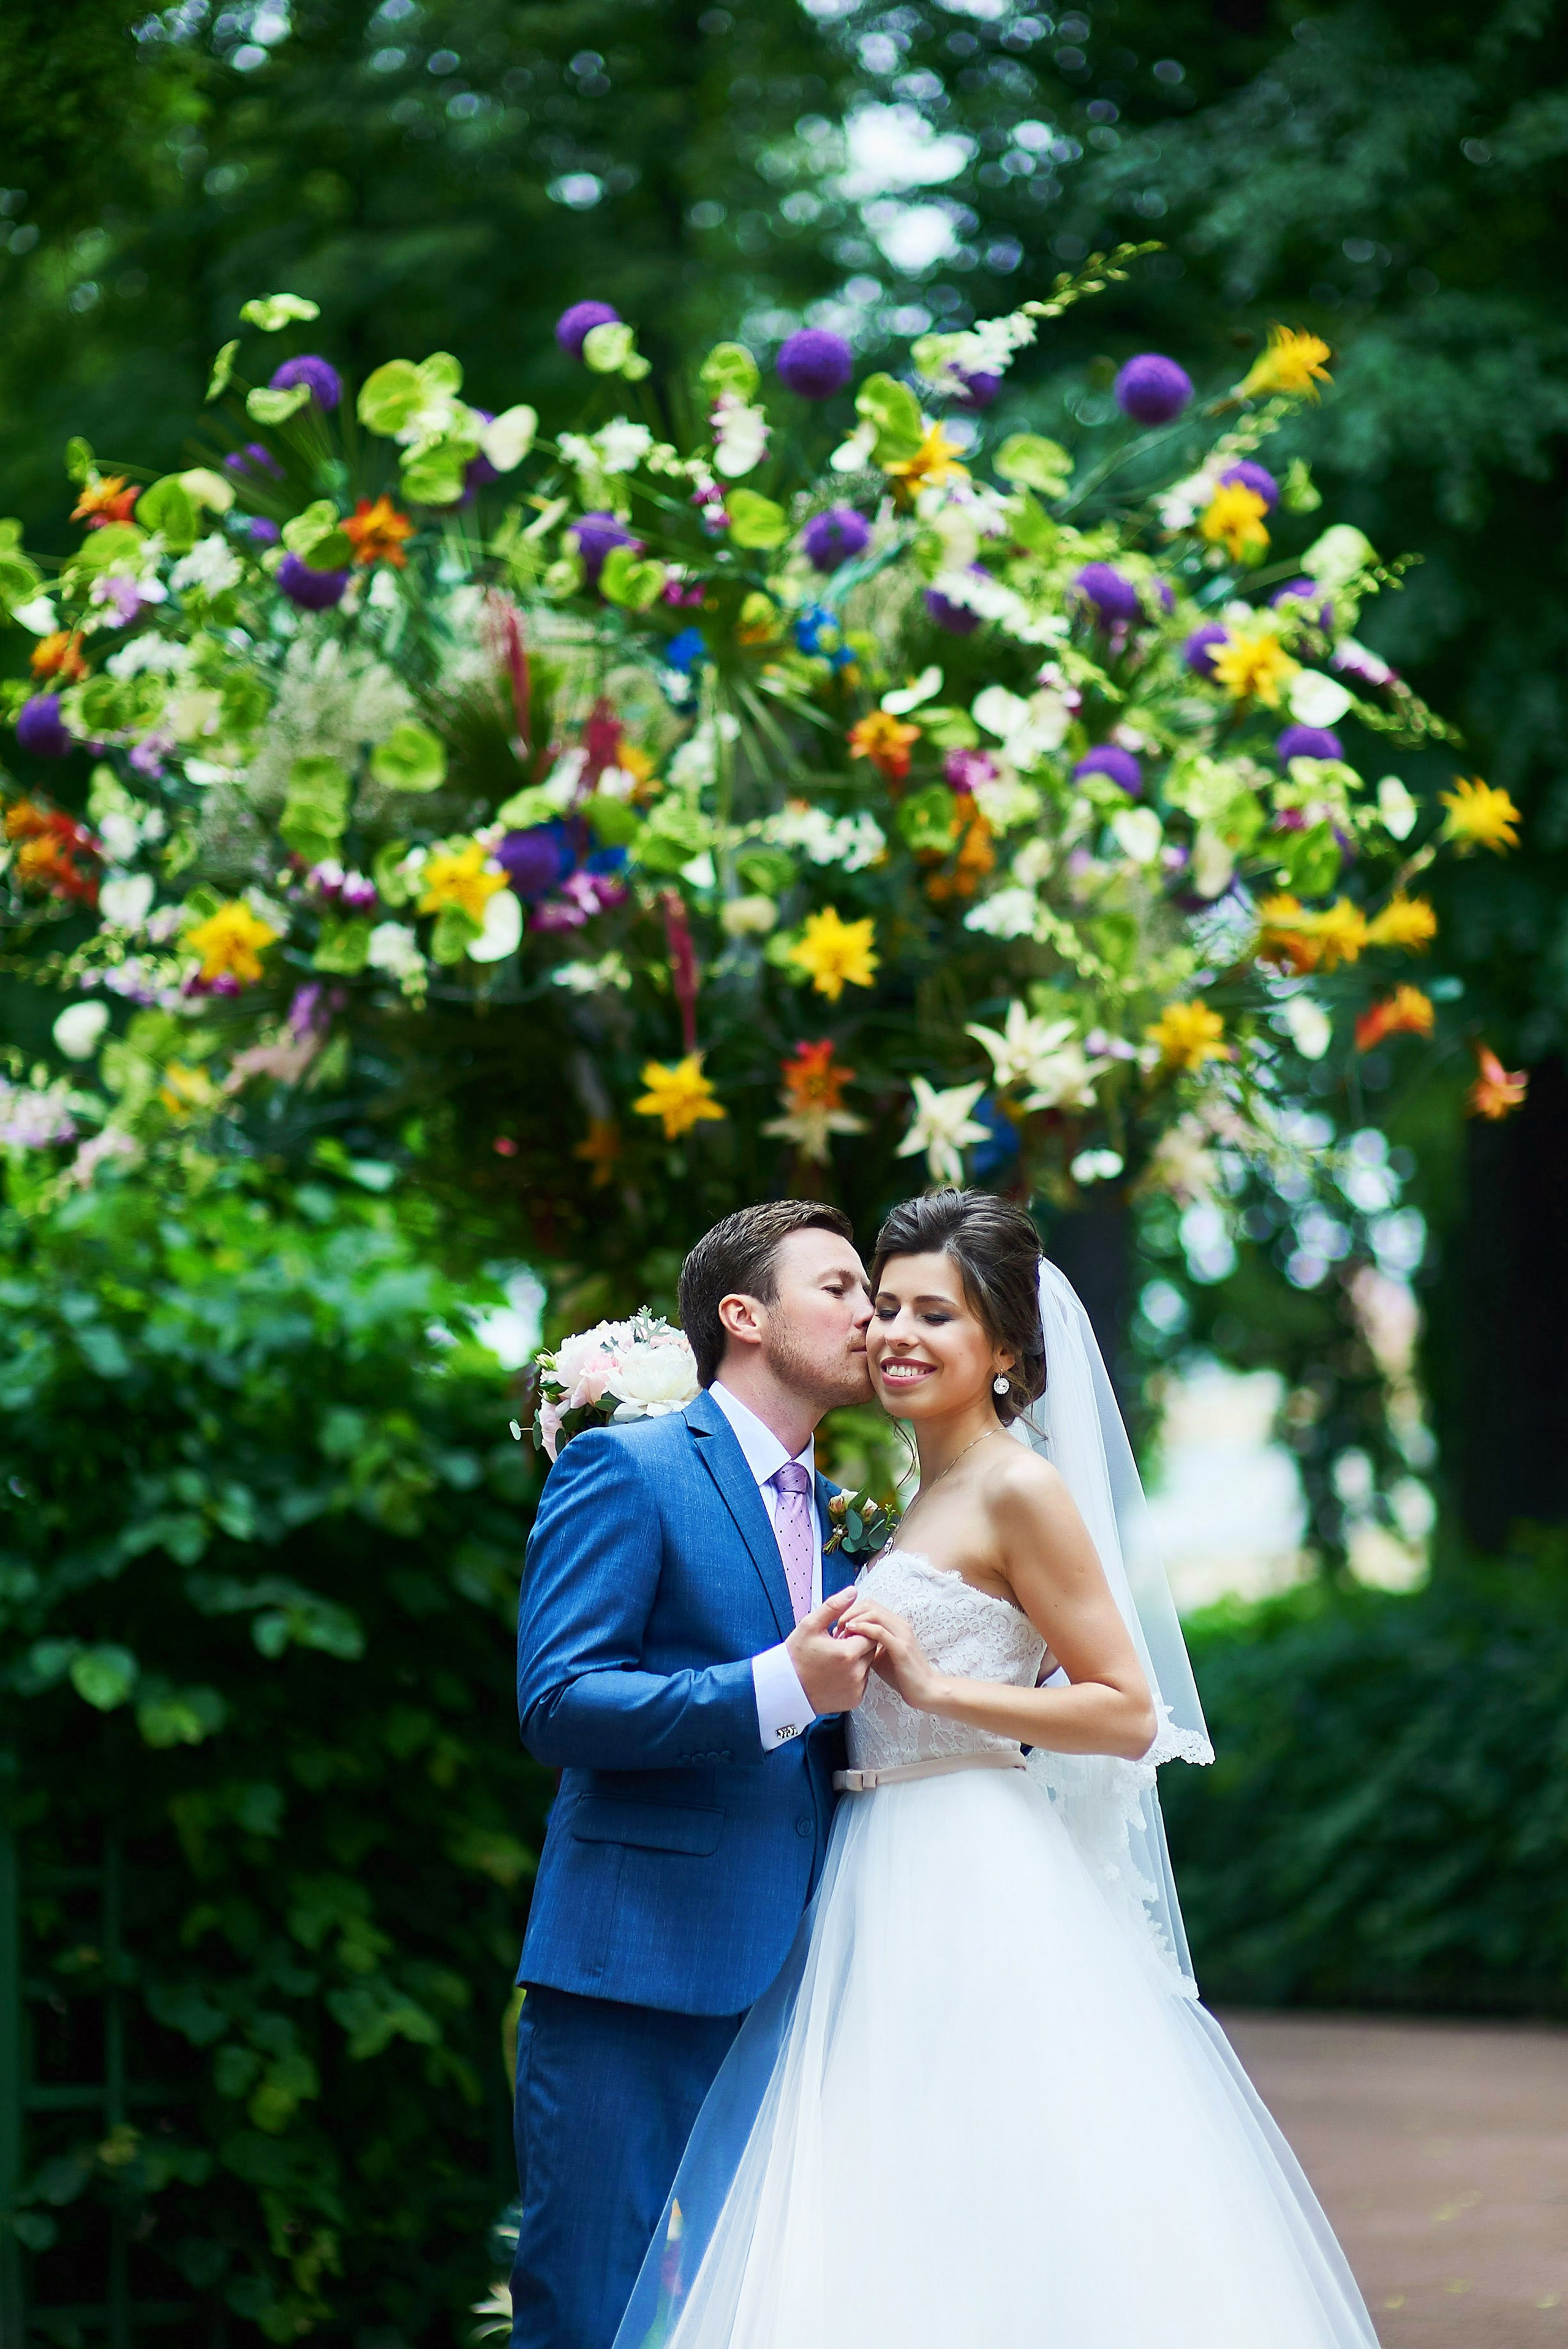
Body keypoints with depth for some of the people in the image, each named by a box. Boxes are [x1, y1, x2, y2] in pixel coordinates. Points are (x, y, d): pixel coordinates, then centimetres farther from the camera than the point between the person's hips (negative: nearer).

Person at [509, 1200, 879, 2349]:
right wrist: (779, 1687, -23)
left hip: (789, 1985, 7)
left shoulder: (840, 1511, 19)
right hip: (639, 1980, -7)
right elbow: (557, 1705, -14)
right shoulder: (624, 1469, -3)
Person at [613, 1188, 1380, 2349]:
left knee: (990, 2243, -10)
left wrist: (936, 1687, -18)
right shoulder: (924, 1498, 17)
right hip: (896, 1892, 9)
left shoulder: (1019, 1488, -9)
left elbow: (1129, 1712, -13)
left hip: (980, 1898, -9)